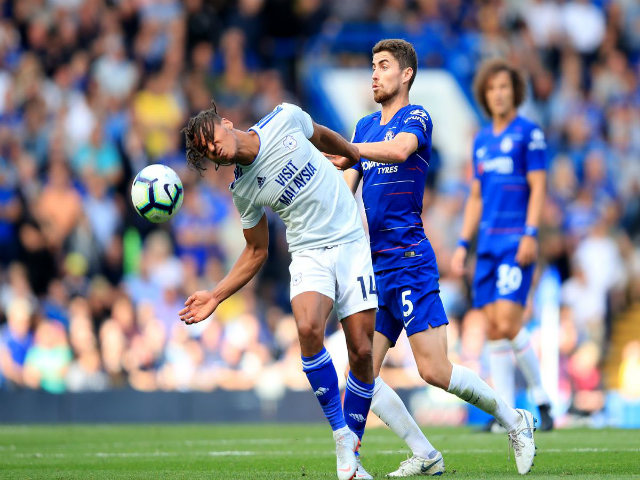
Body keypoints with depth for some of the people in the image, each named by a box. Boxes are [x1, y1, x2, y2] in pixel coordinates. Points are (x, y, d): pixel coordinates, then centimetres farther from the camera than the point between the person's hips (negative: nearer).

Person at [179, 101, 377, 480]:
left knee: (361, 352, -8)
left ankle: (353, 446, 9)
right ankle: (340, 435, -16)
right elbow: (256, 253, 10)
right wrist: (215, 296, 1)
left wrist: (359, 155, 31)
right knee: (309, 329, -29)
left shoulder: (286, 119, -5)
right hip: (309, 253, 0)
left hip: (352, 243, 1)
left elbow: (322, 135, 19)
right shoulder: (244, 191, -2)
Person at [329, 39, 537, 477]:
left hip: (409, 261, -8)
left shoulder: (416, 117, -4)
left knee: (434, 370, -12)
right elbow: (347, 184, 20)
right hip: (374, 266, 8)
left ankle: (514, 421, 7)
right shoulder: (366, 127, 19)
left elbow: (399, 149, -27)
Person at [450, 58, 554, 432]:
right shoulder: (482, 141, 18)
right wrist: (463, 244, 15)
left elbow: (538, 187, -7)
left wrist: (531, 234, -17)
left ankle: (542, 400, -2)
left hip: (517, 241, -7)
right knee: (494, 328, 2)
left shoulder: (529, 133, -2)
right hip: (488, 243, 7)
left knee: (508, 323, -16)